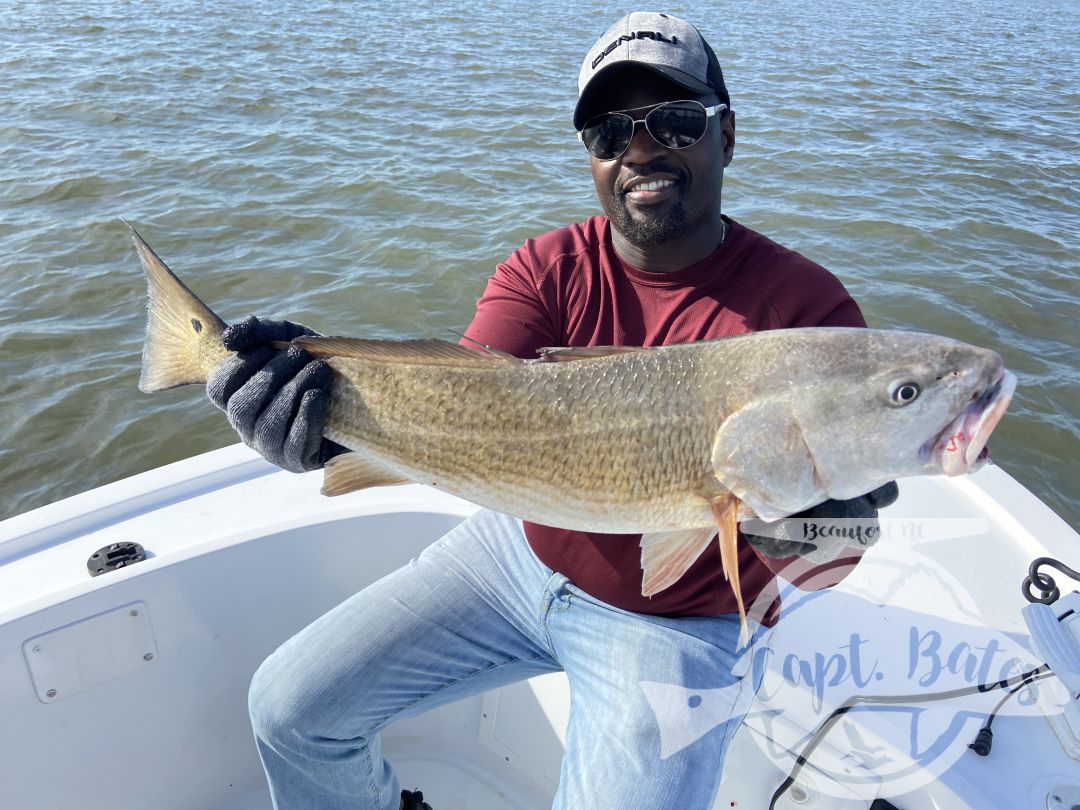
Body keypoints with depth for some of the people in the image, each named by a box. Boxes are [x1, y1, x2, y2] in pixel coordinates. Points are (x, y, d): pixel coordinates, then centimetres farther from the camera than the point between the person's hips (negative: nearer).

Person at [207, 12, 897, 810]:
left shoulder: (807, 308, -17)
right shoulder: (547, 271, -7)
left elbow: (823, 565, -19)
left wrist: (790, 531, -42)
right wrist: (340, 411, -43)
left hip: (681, 624, -2)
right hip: (525, 554, 4)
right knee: (290, 705, 3)